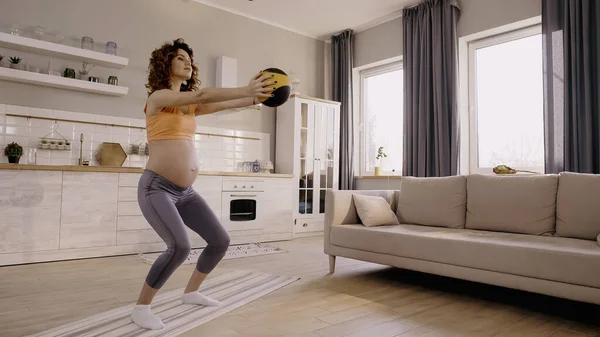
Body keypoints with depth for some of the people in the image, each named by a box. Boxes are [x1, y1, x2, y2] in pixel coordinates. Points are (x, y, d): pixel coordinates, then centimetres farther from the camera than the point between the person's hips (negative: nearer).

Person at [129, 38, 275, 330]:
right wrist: (245, 90, -26)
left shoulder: (190, 104, 15)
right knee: (180, 246, -25)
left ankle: (190, 292, 27)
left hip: (185, 192, 8)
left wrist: (256, 97, -14)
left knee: (220, 240, 6)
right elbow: (204, 95, -22)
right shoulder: (158, 96, -7)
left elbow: (223, 104, 1)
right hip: (156, 188, -8)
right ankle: (141, 307, -1)